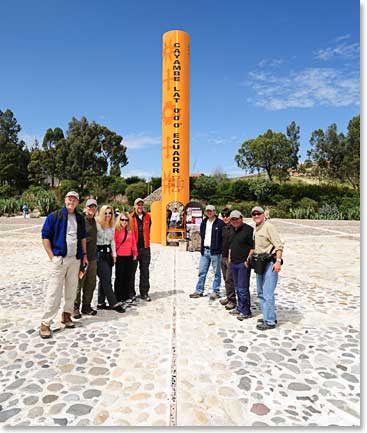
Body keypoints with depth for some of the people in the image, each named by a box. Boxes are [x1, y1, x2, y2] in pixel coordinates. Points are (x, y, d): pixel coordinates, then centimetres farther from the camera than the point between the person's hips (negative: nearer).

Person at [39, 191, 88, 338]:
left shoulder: (80, 218, 10)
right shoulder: (54, 216, -4)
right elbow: (45, 237, -5)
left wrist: (84, 254, 12)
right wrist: (52, 256, -9)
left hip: (75, 259, 5)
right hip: (59, 258, -5)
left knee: (71, 289, 12)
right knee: (54, 291, -4)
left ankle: (66, 315, 28)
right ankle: (45, 324, 5)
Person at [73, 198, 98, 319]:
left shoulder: (93, 221, 15)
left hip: (92, 257, 8)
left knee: (91, 284, 13)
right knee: (78, 284, 0)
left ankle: (86, 306, 25)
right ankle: (75, 308, 14)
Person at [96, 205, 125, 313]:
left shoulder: (112, 227, 13)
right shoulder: (97, 225, -10)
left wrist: (114, 254, 13)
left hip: (108, 253, 7)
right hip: (99, 253, -7)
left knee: (104, 279, 11)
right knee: (106, 279, -6)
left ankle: (101, 303, 19)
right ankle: (114, 303, -2)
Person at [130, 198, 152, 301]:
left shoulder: (147, 217, 7)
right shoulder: (130, 217, -4)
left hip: (145, 247, 4)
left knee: (145, 271, 9)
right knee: (132, 271, 6)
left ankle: (144, 292, 18)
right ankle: (131, 292, 18)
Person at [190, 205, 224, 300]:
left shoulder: (220, 223, -7)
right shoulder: (204, 222, 13)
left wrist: (219, 248, -12)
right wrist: (202, 247, 13)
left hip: (215, 251, -5)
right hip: (204, 250, 6)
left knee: (216, 273, 4)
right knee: (202, 272, 10)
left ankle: (215, 292, 15)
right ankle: (199, 291, 19)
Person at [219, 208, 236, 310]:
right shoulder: (224, 228, 13)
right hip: (223, 256, 8)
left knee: (229, 279, -6)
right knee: (226, 279, 15)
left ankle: (232, 300, 5)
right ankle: (228, 297, 27)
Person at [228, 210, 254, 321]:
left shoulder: (248, 229, -10)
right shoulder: (233, 231, 14)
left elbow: (253, 247, -14)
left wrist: (248, 260, -17)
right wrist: (229, 258, 17)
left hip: (243, 264, -8)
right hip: (233, 263, 8)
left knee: (243, 288, -4)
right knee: (238, 288, 15)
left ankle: (246, 311, 7)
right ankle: (240, 308, 26)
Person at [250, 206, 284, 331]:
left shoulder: (268, 227, -11)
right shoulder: (254, 229, 14)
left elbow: (279, 245, -17)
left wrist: (278, 261, -25)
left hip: (270, 263, -9)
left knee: (267, 294, -7)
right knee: (261, 293, 16)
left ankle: (270, 321, 3)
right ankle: (268, 317, 28)